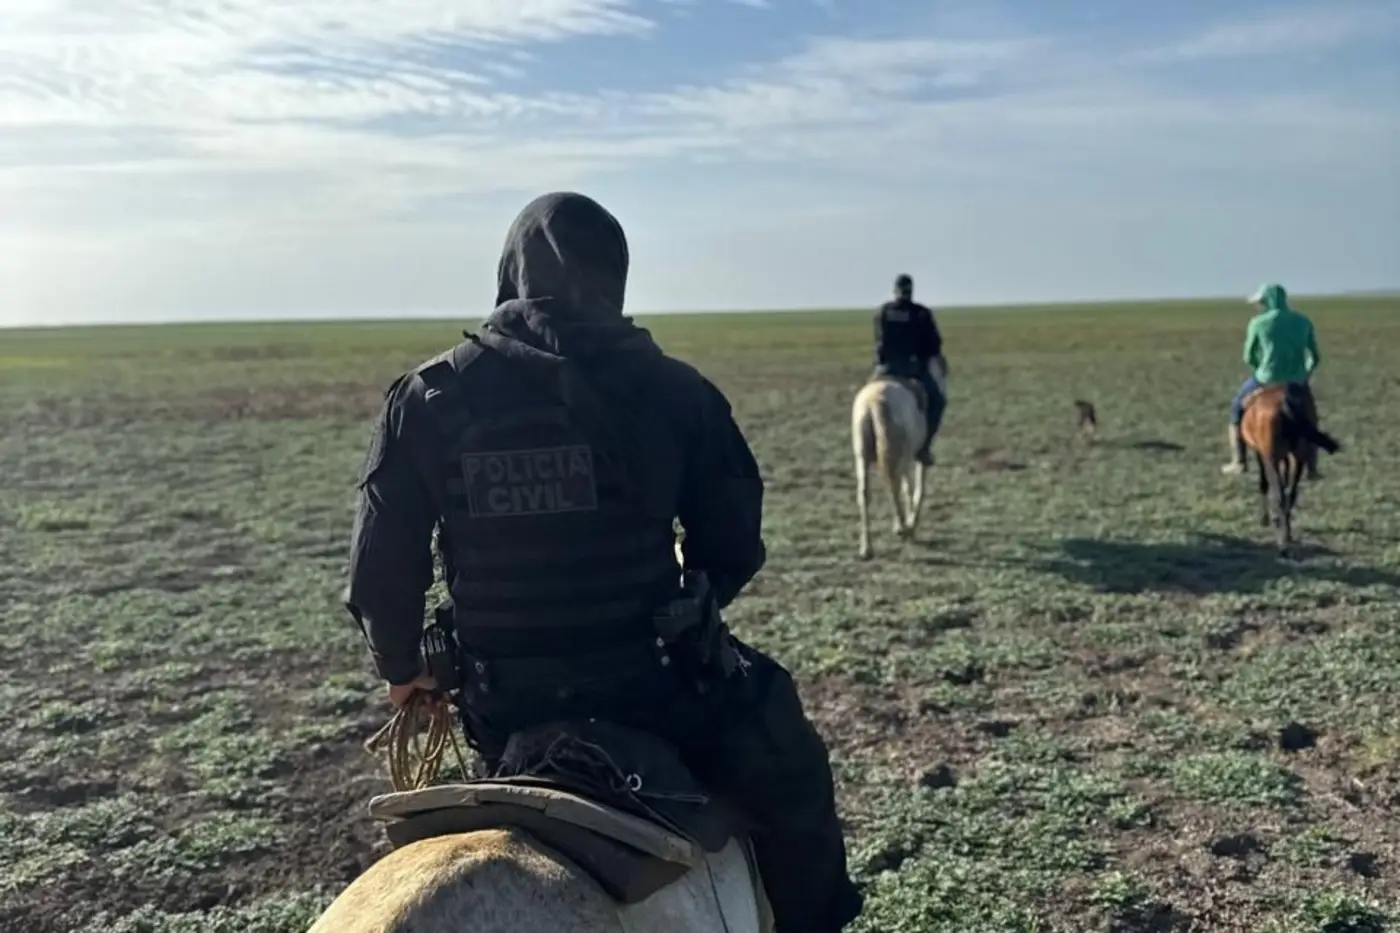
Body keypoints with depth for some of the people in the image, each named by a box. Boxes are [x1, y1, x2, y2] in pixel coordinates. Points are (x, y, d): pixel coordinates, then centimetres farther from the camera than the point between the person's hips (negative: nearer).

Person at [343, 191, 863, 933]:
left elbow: (381, 569, -3)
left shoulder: (429, 397, -5)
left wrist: (401, 669, 15)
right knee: (790, 772, 24)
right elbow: (733, 546, -1)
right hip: (651, 685, -2)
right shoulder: (672, 390, -7)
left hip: (505, 707, 3)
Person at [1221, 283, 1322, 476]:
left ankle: (1238, 462, 19)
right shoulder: (1303, 321, 4)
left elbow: (1248, 357, 0)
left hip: (1266, 380, -3)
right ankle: (1312, 469, 25)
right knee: (1309, 421, 28)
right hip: (1298, 383, 3)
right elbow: (1315, 357, 6)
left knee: (1237, 409, 23)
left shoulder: (1258, 323, -6)